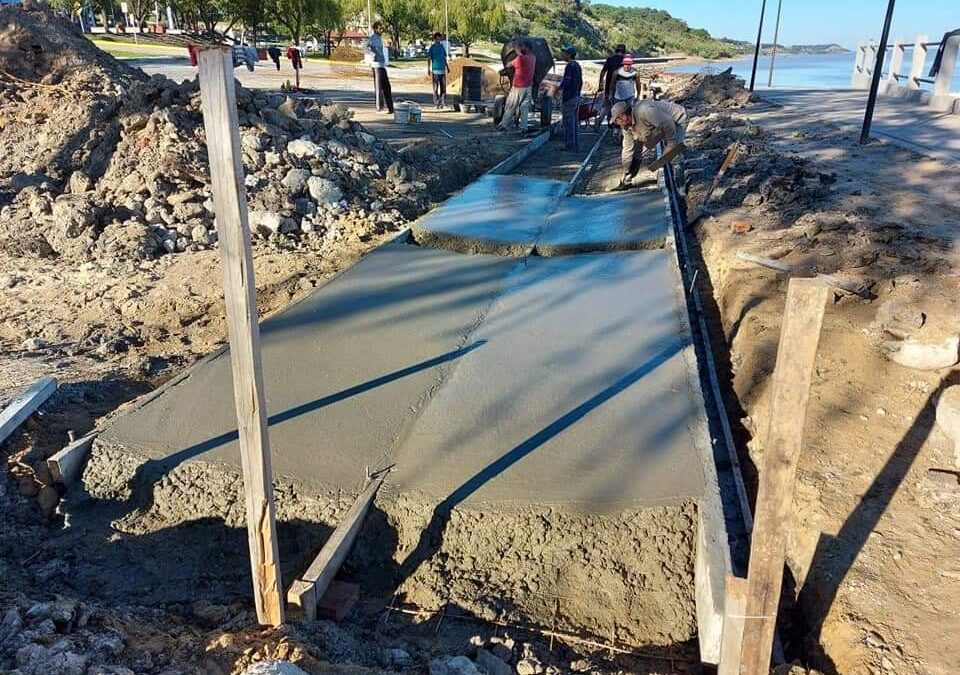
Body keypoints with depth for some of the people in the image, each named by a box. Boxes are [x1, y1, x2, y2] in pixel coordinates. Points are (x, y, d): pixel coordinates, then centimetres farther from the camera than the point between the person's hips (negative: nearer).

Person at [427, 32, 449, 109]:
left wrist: (447, 67, 19)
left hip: (443, 69, 4)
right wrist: (428, 69, -9)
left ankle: (443, 101, 12)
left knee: (443, 86, 4)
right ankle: (436, 102, 1)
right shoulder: (432, 47, 0)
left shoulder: (442, 46, 13)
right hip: (435, 69, -4)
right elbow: (429, 59, -1)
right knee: (435, 87, -3)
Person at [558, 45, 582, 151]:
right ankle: (576, 145, 14)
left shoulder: (570, 66, -14)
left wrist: (558, 88, -5)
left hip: (568, 98, -9)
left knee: (568, 122, -6)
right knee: (575, 122, 11)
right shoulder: (578, 66, 14)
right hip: (576, 97, 9)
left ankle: (569, 145, -6)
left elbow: (566, 82, -20)